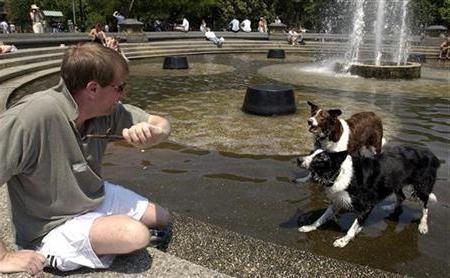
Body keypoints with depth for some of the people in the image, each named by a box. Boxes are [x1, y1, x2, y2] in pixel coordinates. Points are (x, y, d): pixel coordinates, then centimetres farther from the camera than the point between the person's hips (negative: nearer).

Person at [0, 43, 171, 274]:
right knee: (136, 235, -26)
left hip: (97, 198, 7)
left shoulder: (107, 110, -11)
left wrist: (151, 132, -29)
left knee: (162, 220, 11)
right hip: (55, 226, -7)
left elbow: (162, 124, -2)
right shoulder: (33, 116, -33)